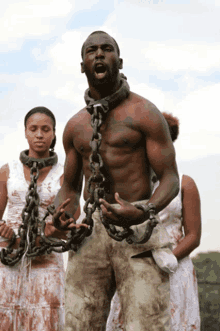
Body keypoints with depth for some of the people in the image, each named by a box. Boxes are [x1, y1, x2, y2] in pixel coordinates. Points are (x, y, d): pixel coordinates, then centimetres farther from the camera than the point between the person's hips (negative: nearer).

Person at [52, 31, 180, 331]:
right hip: (91, 233, 4)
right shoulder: (75, 126, 16)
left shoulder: (145, 113, 1)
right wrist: (61, 216, -3)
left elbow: (171, 180, -3)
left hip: (139, 229, -4)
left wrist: (141, 214, -24)